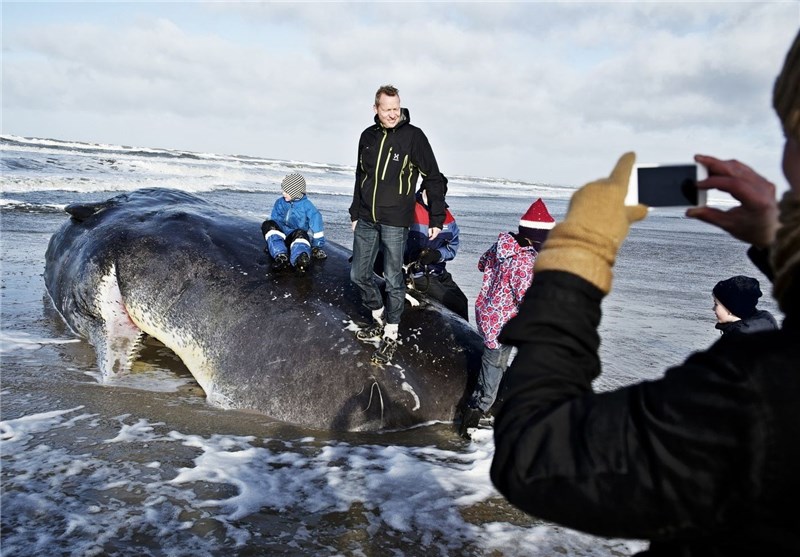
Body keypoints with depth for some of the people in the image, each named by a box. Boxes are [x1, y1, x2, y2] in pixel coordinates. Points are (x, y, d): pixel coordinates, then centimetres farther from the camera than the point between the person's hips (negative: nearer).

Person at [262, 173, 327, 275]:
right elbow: (275, 220, 13)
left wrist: (317, 246, -10)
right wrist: (271, 241, 10)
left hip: (298, 236, -4)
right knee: (267, 225, -23)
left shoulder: (307, 206, -7)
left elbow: (316, 223, -9)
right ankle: (281, 256, -41)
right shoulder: (280, 203, 7)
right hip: (282, 234, 4)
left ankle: (300, 260, -71)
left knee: (300, 234, -39)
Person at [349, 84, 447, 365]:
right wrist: (355, 214, 18)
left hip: (394, 222, -5)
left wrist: (436, 218, -8)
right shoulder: (368, 136, 7)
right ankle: (379, 319, 31)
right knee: (359, 274, 10)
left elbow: (433, 178, -5)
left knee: (393, 280, 1)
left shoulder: (413, 136, -8)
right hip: (366, 220, 5)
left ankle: (391, 336, 15)